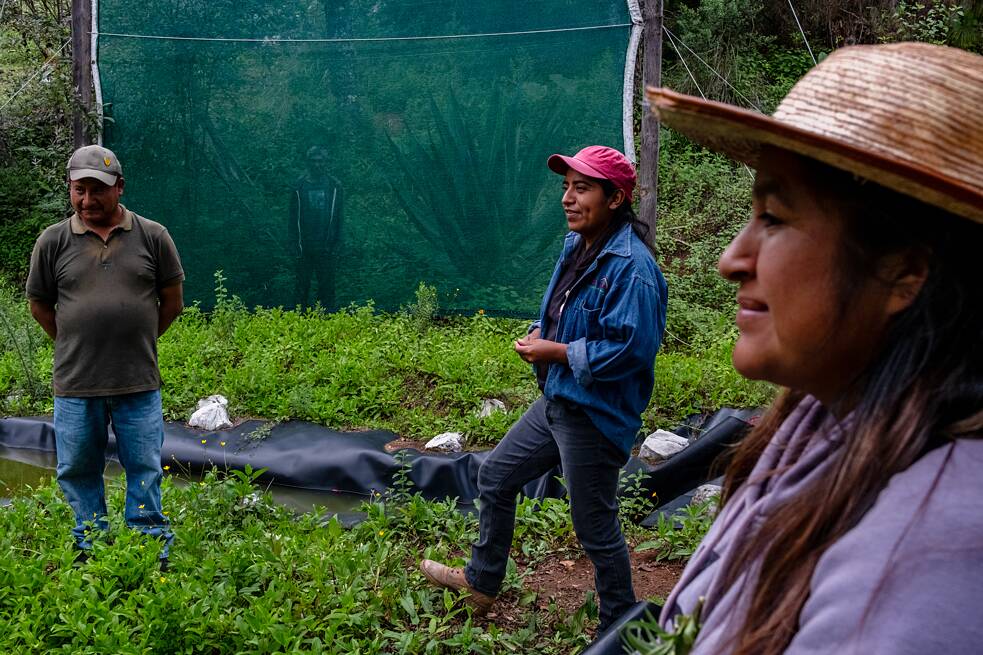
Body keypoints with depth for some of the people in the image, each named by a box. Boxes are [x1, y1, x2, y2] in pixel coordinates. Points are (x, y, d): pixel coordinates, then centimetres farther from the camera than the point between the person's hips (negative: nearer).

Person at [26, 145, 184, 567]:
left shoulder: (152, 236, 0)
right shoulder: (53, 241, 1)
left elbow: (172, 302, 8)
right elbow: (39, 304, 11)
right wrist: (76, 346, 10)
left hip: (139, 383, -1)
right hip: (75, 384, 1)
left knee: (145, 468, 7)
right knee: (78, 469, 10)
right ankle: (91, 549, 26)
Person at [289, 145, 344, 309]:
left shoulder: (334, 186, 2)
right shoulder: (300, 186, 3)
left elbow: (339, 217, 3)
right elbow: (293, 218, 4)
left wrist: (336, 244, -3)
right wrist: (293, 245, -2)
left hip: (326, 248, 0)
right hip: (305, 248, 1)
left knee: (327, 286, 2)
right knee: (303, 285, 5)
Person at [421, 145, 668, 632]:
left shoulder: (631, 268, -23)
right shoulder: (576, 247, 6)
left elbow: (630, 349, -28)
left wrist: (557, 352, -21)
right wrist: (540, 335, 0)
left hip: (595, 418, -10)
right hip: (556, 403, 10)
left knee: (596, 530, 5)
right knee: (495, 477, 21)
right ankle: (481, 583, 40)